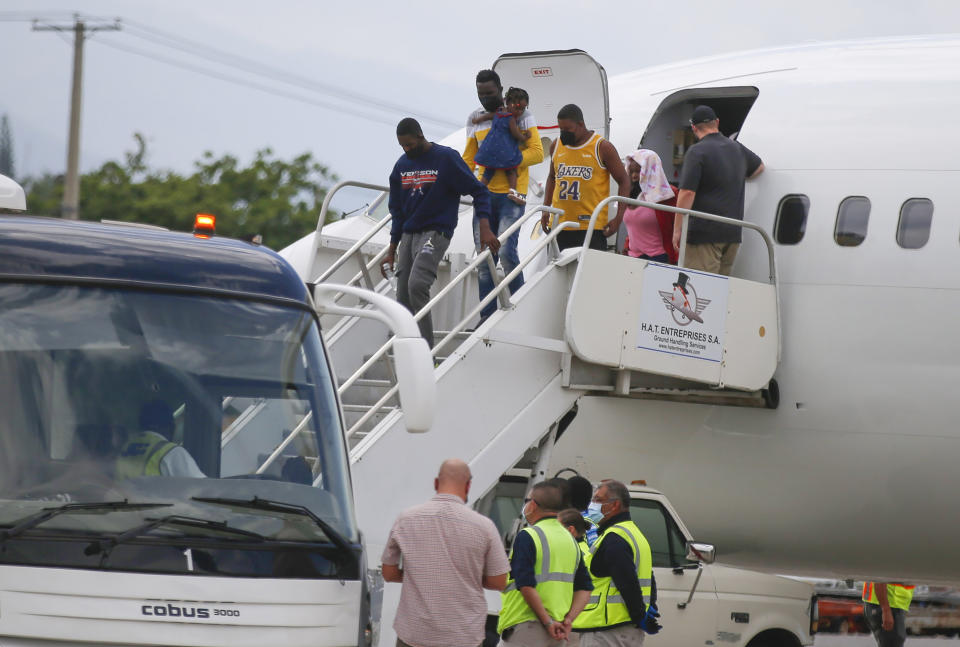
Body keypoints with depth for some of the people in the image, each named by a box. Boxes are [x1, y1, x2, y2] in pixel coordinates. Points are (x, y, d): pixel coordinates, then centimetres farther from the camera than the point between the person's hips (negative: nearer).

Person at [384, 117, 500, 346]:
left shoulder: (446, 158, -6)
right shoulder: (402, 165, 12)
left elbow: (479, 192, -4)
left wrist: (485, 229, -16)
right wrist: (391, 252, 17)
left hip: (436, 232, -7)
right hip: (409, 234, 7)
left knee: (417, 285, -26)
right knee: (403, 298, 1)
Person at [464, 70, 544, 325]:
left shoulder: (520, 114, -1)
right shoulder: (475, 119, 13)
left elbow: (537, 152, -7)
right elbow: (468, 159, 19)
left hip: (512, 193, -5)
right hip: (484, 194, 5)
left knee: (506, 251, -17)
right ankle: (487, 315, 8)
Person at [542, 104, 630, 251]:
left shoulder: (602, 147, -4)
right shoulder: (556, 146, 11)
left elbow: (624, 182, 0)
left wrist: (618, 219, -10)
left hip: (591, 227, -5)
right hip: (559, 225, 5)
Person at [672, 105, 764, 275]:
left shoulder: (697, 152, -10)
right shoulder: (737, 148, 14)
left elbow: (687, 192, -17)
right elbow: (759, 167, 35)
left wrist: (677, 230, -13)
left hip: (705, 233, -7)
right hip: (733, 233, 7)